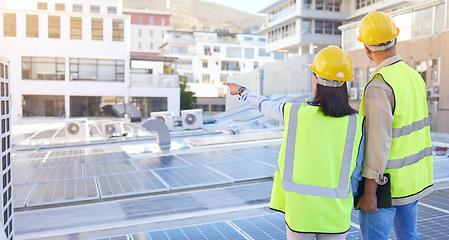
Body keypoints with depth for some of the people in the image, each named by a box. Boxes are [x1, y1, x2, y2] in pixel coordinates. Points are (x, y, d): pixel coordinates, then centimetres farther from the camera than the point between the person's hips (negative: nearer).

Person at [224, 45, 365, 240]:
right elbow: (357, 173, -1)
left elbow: (265, 105, 9)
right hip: (336, 216, 1)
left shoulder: (296, 113, -11)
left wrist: (241, 91, 28)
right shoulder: (356, 123, -9)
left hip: (300, 210, 0)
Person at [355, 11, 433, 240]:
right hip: (413, 178, 9)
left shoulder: (378, 86, -22)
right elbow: (415, 127, 12)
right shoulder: (414, 76, 5)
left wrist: (369, 191, -19)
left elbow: (379, 142, -24)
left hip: (385, 183, -8)